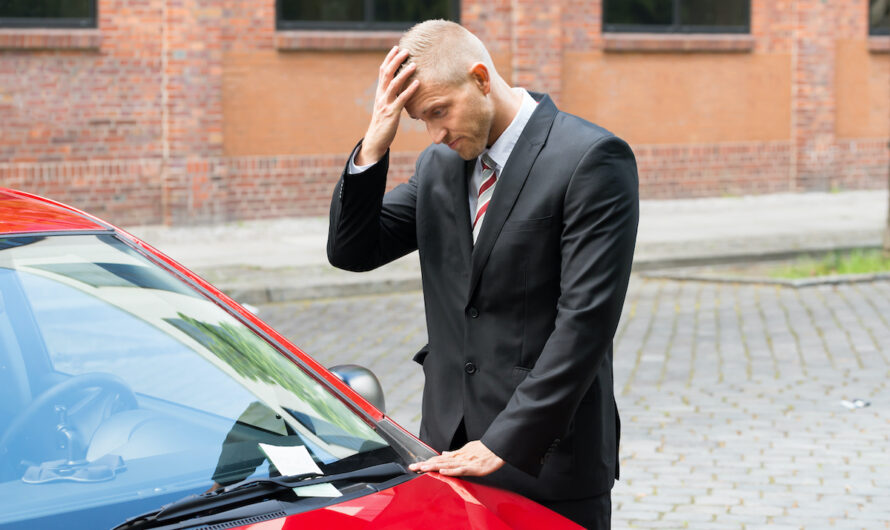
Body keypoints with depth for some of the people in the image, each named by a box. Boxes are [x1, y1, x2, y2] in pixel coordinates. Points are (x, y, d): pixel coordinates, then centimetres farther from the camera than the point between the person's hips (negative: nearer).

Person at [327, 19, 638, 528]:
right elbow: (352, 251, 9)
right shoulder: (439, 165, 11)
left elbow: (586, 319, -16)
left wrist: (506, 443, -19)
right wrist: (374, 147, -6)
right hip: (451, 448, 6)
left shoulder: (591, 159, -11)